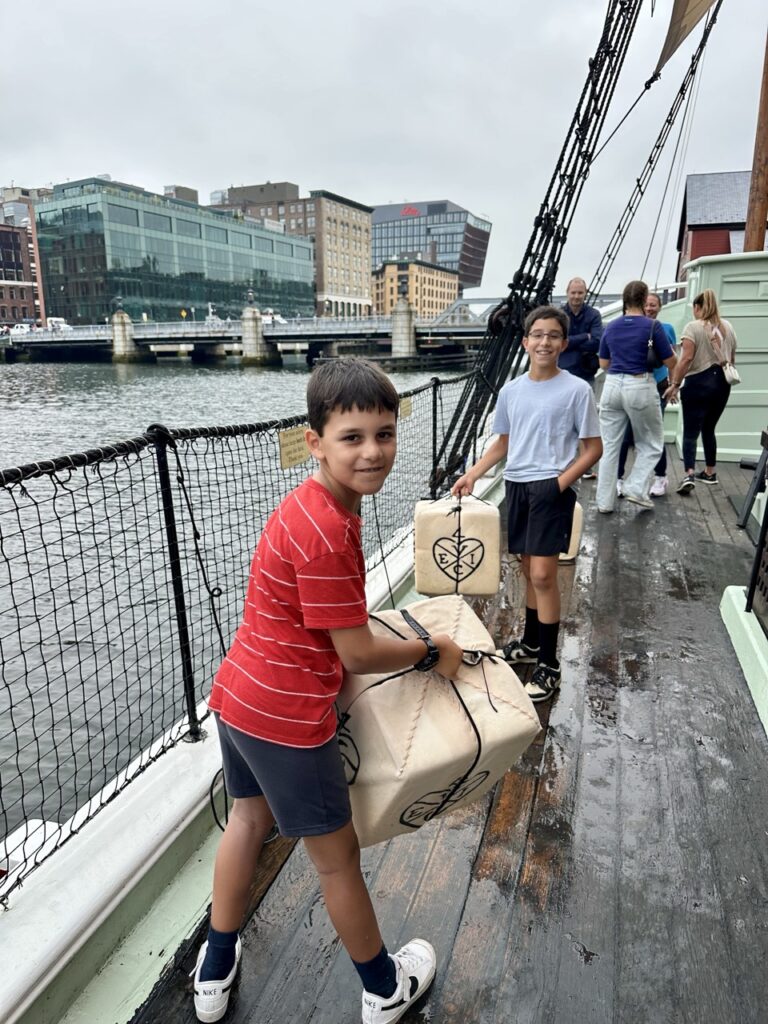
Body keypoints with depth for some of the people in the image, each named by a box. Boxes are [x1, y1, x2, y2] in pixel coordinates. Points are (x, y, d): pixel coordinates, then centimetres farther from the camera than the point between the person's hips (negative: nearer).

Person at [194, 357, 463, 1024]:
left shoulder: (312, 503, 0)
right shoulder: (327, 532, -29)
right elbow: (359, 654, -22)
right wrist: (431, 653, -7)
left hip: (238, 696, 9)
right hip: (287, 718, -9)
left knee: (249, 818, 29)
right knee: (337, 856, 14)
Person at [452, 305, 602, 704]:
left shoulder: (577, 390, -6)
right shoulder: (510, 391, 7)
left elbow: (593, 448, -3)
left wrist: (562, 482, -14)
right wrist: (472, 474, 7)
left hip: (551, 489, -5)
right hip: (516, 486, 5)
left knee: (543, 575, -8)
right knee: (530, 571, 16)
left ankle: (548, 666, 5)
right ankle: (531, 643, 34)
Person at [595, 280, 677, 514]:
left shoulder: (611, 326, 6)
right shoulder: (652, 326, -7)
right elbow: (670, 363, -2)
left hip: (612, 386, 4)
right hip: (640, 387, -4)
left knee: (609, 446, 10)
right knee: (651, 444, 15)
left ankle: (604, 501, 12)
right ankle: (636, 488, 3)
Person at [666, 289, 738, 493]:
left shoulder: (693, 327, -8)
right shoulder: (727, 326, 11)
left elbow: (687, 358, -17)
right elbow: (732, 358, 18)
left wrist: (675, 384, -14)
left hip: (699, 383, -6)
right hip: (722, 383, 6)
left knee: (691, 432, -6)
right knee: (709, 429, 19)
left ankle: (689, 475, -22)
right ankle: (709, 472, 27)